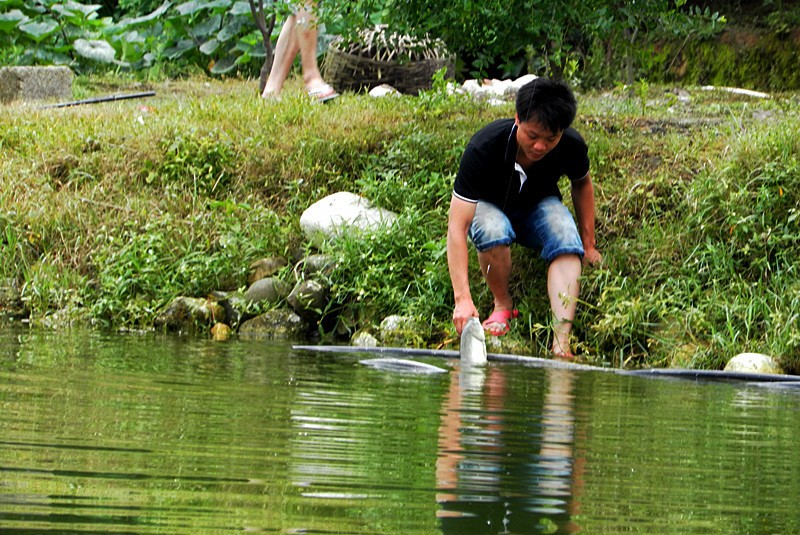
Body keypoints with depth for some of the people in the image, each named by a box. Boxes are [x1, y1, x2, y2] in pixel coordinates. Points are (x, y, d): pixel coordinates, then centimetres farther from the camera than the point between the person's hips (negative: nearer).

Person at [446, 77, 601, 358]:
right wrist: (462, 299, -47)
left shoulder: (572, 147, -24)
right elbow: (457, 226, -38)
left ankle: (561, 343, -40)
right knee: (493, 231, -39)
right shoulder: (483, 148, -35)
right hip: (489, 207, -2)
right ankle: (503, 304, -10)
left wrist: (588, 245, 3)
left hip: (539, 208, 2)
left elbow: (582, 184, 4)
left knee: (567, 242, -32)